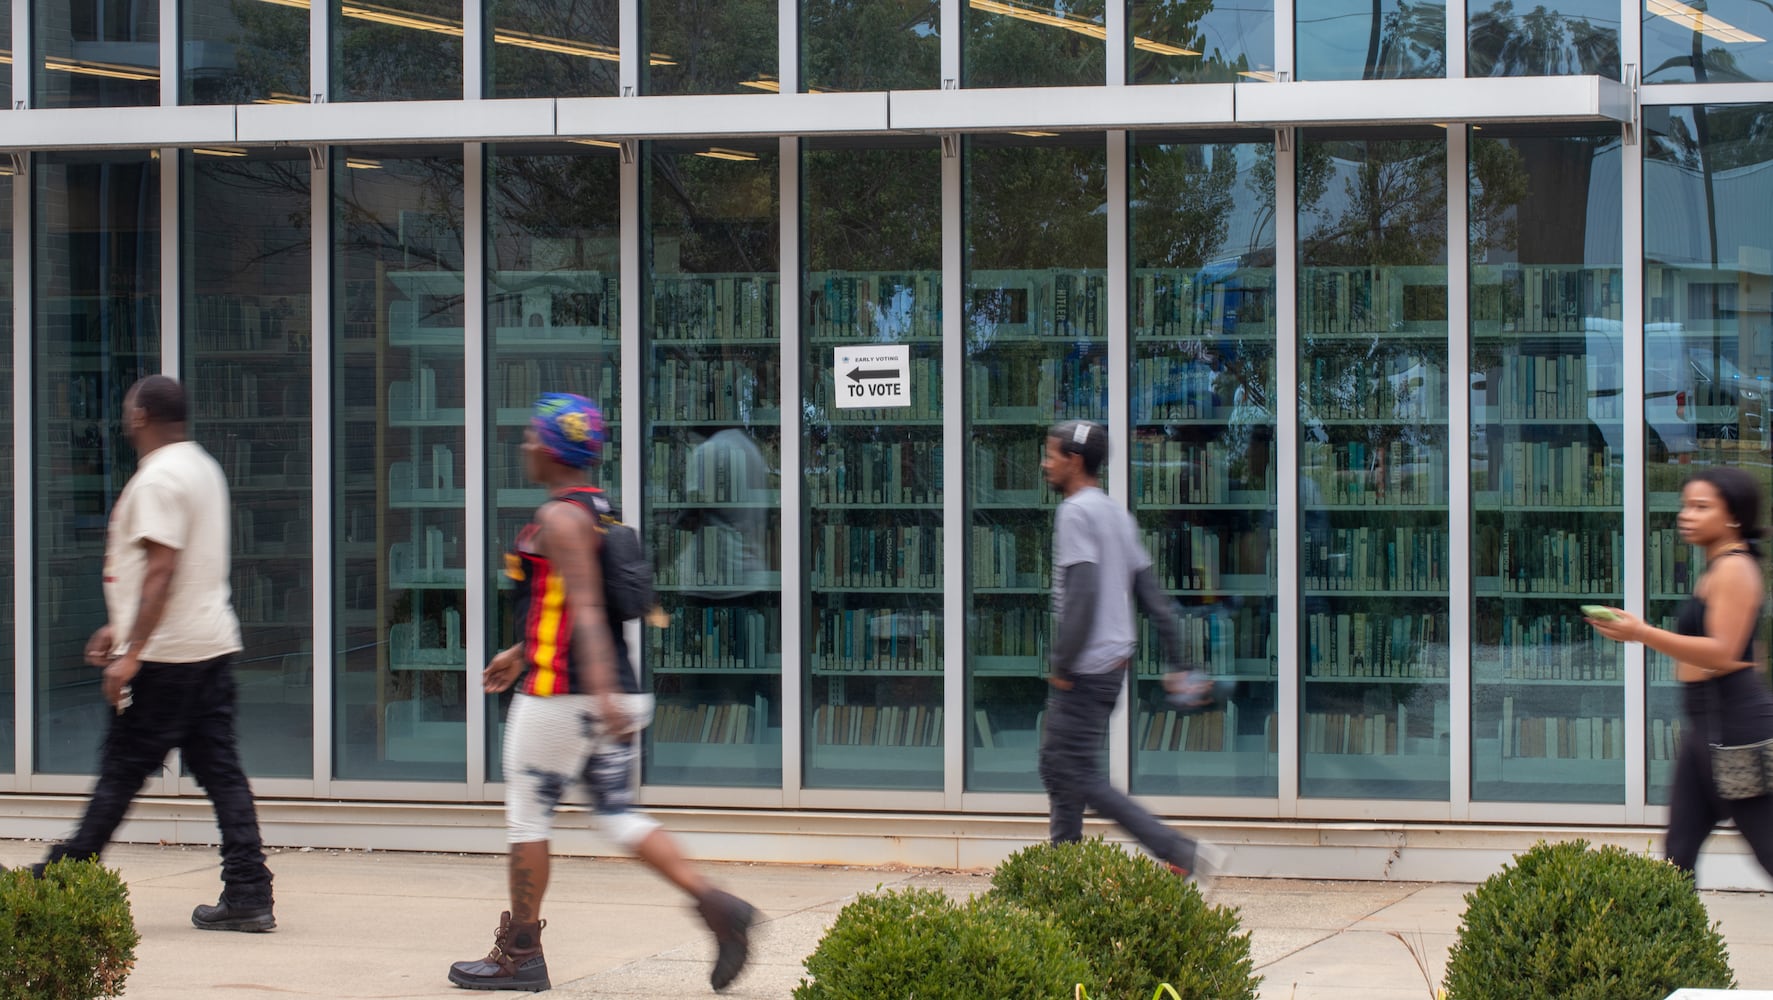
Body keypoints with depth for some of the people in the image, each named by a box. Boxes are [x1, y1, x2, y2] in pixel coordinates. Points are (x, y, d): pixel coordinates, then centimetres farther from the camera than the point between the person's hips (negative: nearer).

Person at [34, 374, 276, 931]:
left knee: (122, 771, -1)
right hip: (213, 645, 9)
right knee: (220, 769, 5)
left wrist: (133, 651, -23)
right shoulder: (203, 468, 18)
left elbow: (161, 571, -22)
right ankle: (248, 896, 0)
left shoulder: (157, 479, -13)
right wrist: (120, 627, 28)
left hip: (166, 655, -9)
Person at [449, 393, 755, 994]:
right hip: (611, 693, 9)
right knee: (619, 815, 8)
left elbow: (586, 608, -24)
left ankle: (520, 953, 10)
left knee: (526, 814, 3)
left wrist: (601, 689, -31)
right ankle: (716, 905, -7)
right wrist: (520, 653, 36)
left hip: (561, 693, -9)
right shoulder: (599, 512, 16)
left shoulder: (560, 518, -13)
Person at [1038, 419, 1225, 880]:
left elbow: (1082, 595, -23)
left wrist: (1061, 666, -19)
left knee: (1079, 775, -8)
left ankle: (1181, 852, -14)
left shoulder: (1076, 513, -13)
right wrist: (1176, 665, 16)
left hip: (1085, 669, -10)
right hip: (1114, 661, 10)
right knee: (1058, 769, 16)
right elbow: (1153, 595, 16)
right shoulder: (1116, 514, 16)